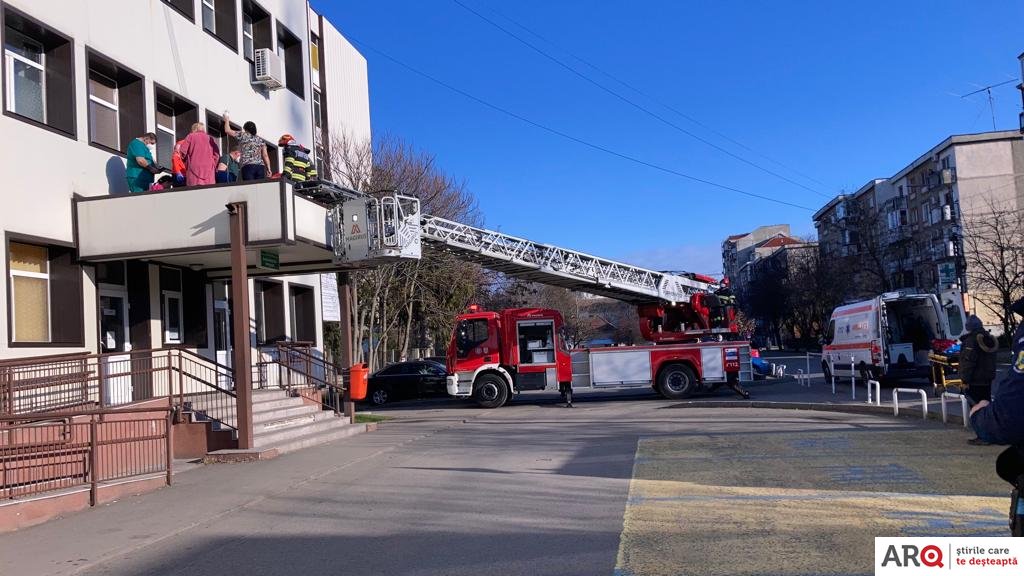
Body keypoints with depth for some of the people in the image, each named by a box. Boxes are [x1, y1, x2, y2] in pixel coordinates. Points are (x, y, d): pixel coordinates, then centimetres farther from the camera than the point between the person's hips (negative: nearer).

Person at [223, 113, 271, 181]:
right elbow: (265, 155, 10)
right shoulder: (260, 140, 19)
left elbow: (227, 130, 17)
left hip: (248, 166, -4)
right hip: (260, 166, 4)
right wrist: (268, 168, 8)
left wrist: (227, 120, 34)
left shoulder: (243, 135, 9)